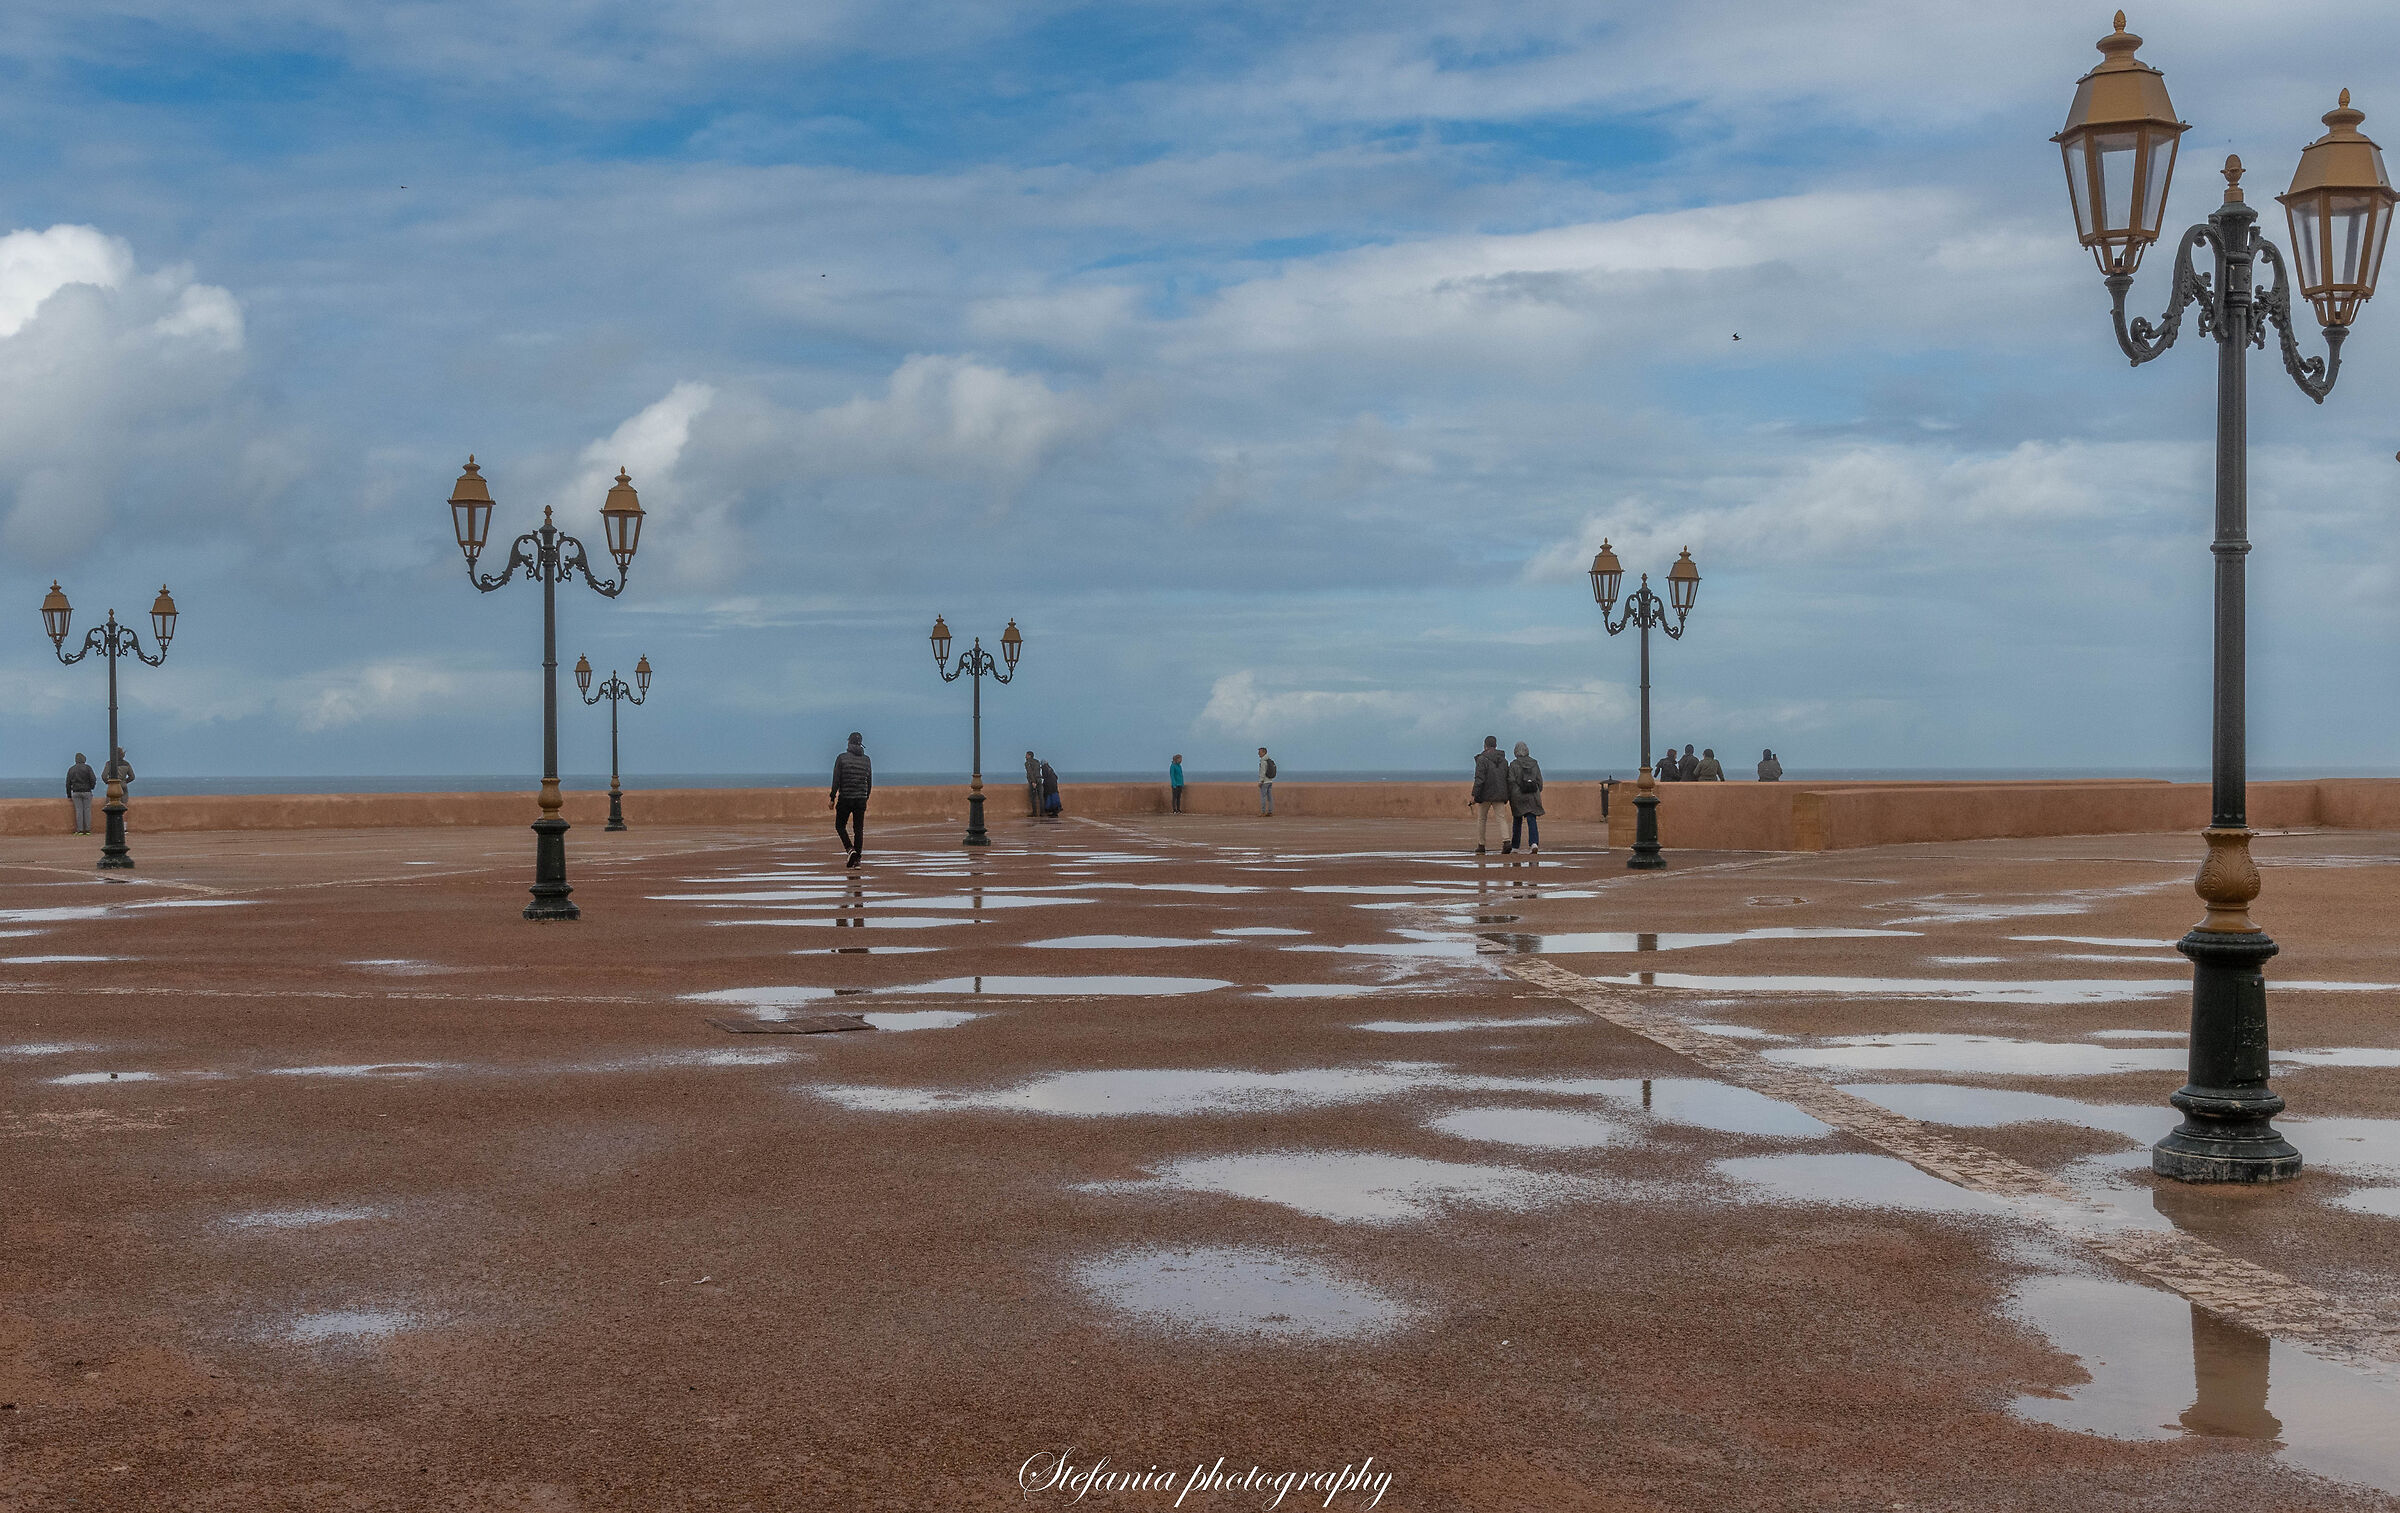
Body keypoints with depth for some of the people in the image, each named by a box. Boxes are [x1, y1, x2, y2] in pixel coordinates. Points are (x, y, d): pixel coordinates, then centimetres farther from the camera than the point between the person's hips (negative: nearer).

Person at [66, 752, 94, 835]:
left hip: (76, 792, 2)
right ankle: (87, 830, 1)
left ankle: (80, 830, -1)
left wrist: (69, 796, 14)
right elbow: (93, 779, -10)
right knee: (87, 810, 2)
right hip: (86, 792, -2)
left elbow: (68, 783, 8)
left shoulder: (71, 769, 7)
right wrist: (92, 787, 11)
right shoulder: (87, 767, -3)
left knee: (79, 811, 2)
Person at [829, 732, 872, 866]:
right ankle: (857, 858, 4)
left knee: (840, 826, 12)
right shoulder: (866, 760, 5)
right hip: (861, 800, 3)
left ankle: (850, 849, -9)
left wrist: (832, 798, -3)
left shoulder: (842, 758, -7)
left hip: (845, 799, -3)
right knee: (858, 829, 7)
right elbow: (870, 783, 10)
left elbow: (836, 780, -10)